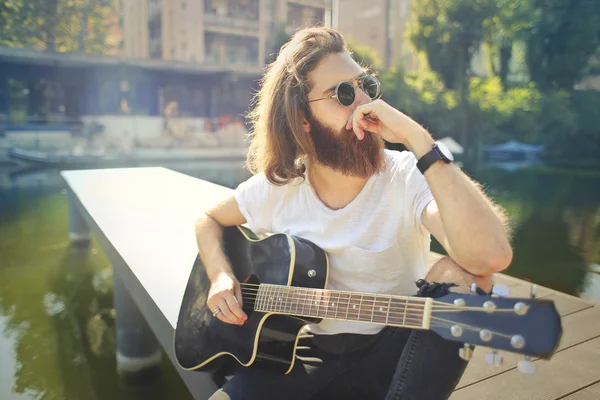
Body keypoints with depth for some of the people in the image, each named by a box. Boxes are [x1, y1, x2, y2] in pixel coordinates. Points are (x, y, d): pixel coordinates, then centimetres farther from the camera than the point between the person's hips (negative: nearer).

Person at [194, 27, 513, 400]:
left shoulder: (408, 178, -19)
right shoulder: (276, 186, -8)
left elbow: (492, 255, -37)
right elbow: (209, 221, 10)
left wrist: (418, 138, -36)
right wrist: (221, 277, -10)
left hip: (392, 354, -1)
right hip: (308, 353, 2)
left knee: (460, 273, -29)